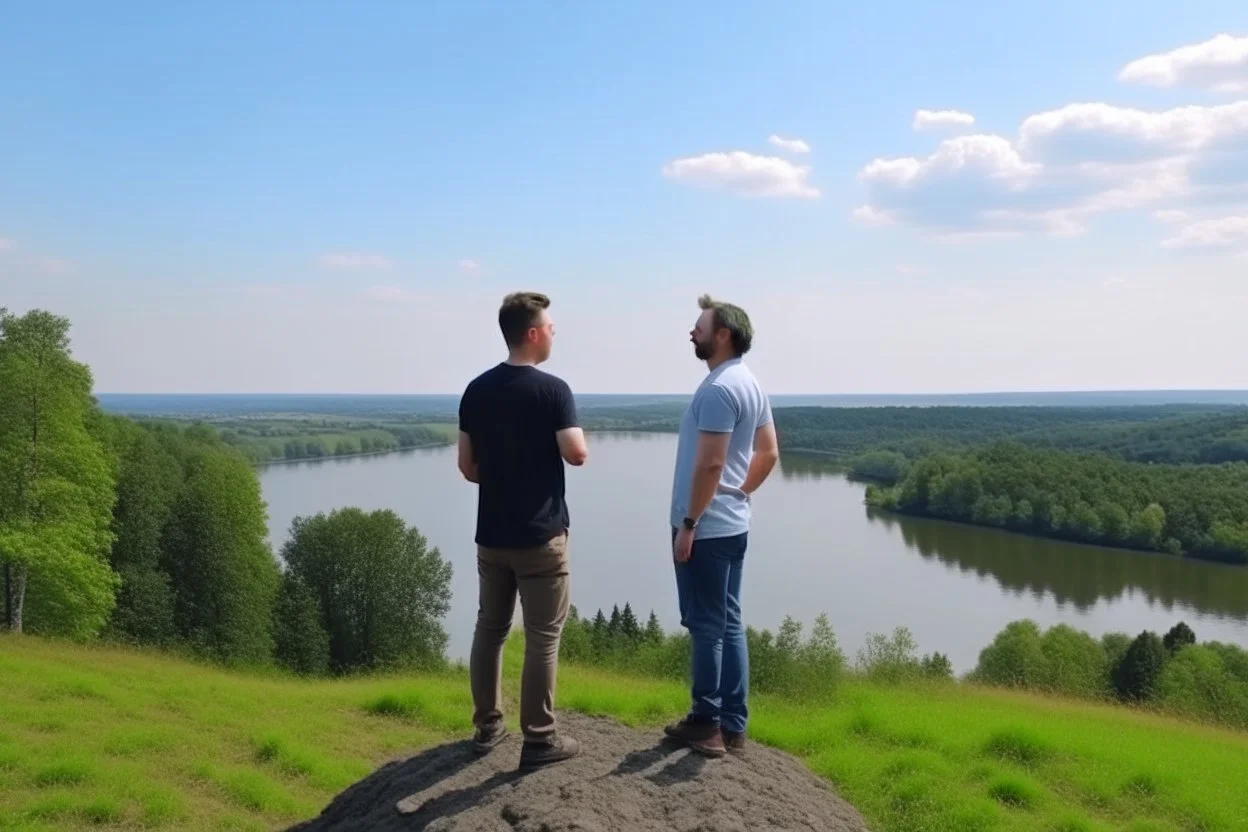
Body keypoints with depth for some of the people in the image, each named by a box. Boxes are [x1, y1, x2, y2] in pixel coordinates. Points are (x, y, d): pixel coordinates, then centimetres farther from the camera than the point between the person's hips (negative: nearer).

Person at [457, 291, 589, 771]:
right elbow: (577, 455, -16)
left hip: (491, 535, 6)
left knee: (489, 629, 15)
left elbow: (467, 466, 5)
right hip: (540, 536, -6)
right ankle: (539, 740, 8)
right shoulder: (552, 389, -14)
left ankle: (487, 727, 25)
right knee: (542, 637, 2)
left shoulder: (476, 390, 4)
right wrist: (574, 434, 5)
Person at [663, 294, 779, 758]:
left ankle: (708, 724, 10)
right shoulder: (750, 385, 13)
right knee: (728, 623, 12)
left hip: (706, 529, -10)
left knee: (706, 626, 0)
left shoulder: (717, 389, -18)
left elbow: (710, 464, -22)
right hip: (733, 524, 10)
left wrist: (688, 523, -18)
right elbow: (768, 454, 18)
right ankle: (732, 725, 19)